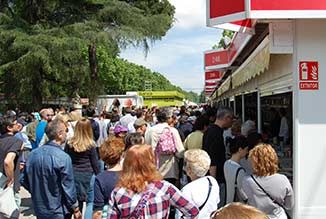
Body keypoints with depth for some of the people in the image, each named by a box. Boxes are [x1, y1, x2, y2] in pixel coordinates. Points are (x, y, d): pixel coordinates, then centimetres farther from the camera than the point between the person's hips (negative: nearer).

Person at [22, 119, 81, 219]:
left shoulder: (33, 154, -3)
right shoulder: (63, 158, -22)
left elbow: (24, 181, 6)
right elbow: (68, 187, -18)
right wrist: (76, 210, -5)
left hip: (39, 209, 6)